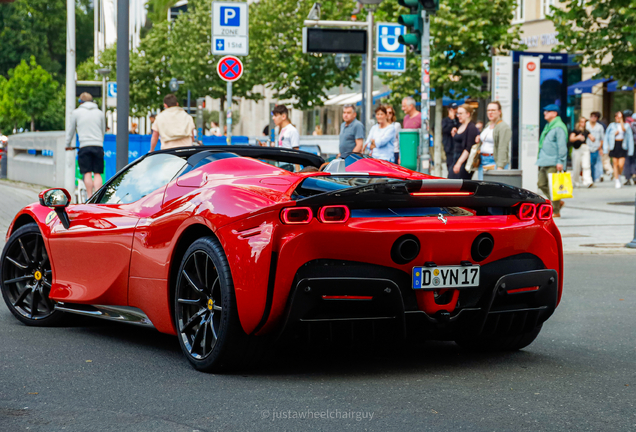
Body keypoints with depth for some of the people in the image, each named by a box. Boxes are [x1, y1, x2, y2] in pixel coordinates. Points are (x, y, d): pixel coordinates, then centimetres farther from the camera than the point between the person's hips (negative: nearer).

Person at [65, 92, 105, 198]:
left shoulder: (76, 113, 8)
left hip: (85, 146, -2)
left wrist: (68, 145, 29)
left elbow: (71, 130, 16)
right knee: (97, 174, 2)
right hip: (98, 146, 2)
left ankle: (89, 197, -5)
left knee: (87, 173, -1)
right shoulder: (100, 113, 16)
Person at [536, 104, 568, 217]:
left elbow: (562, 146, -16)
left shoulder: (559, 127, -10)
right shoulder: (548, 126, 20)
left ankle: (556, 211, -2)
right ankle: (558, 202, 22)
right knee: (542, 184, 9)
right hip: (544, 162, 10)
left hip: (553, 163, -10)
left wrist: (560, 161, -20)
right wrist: (540, 159, 25)